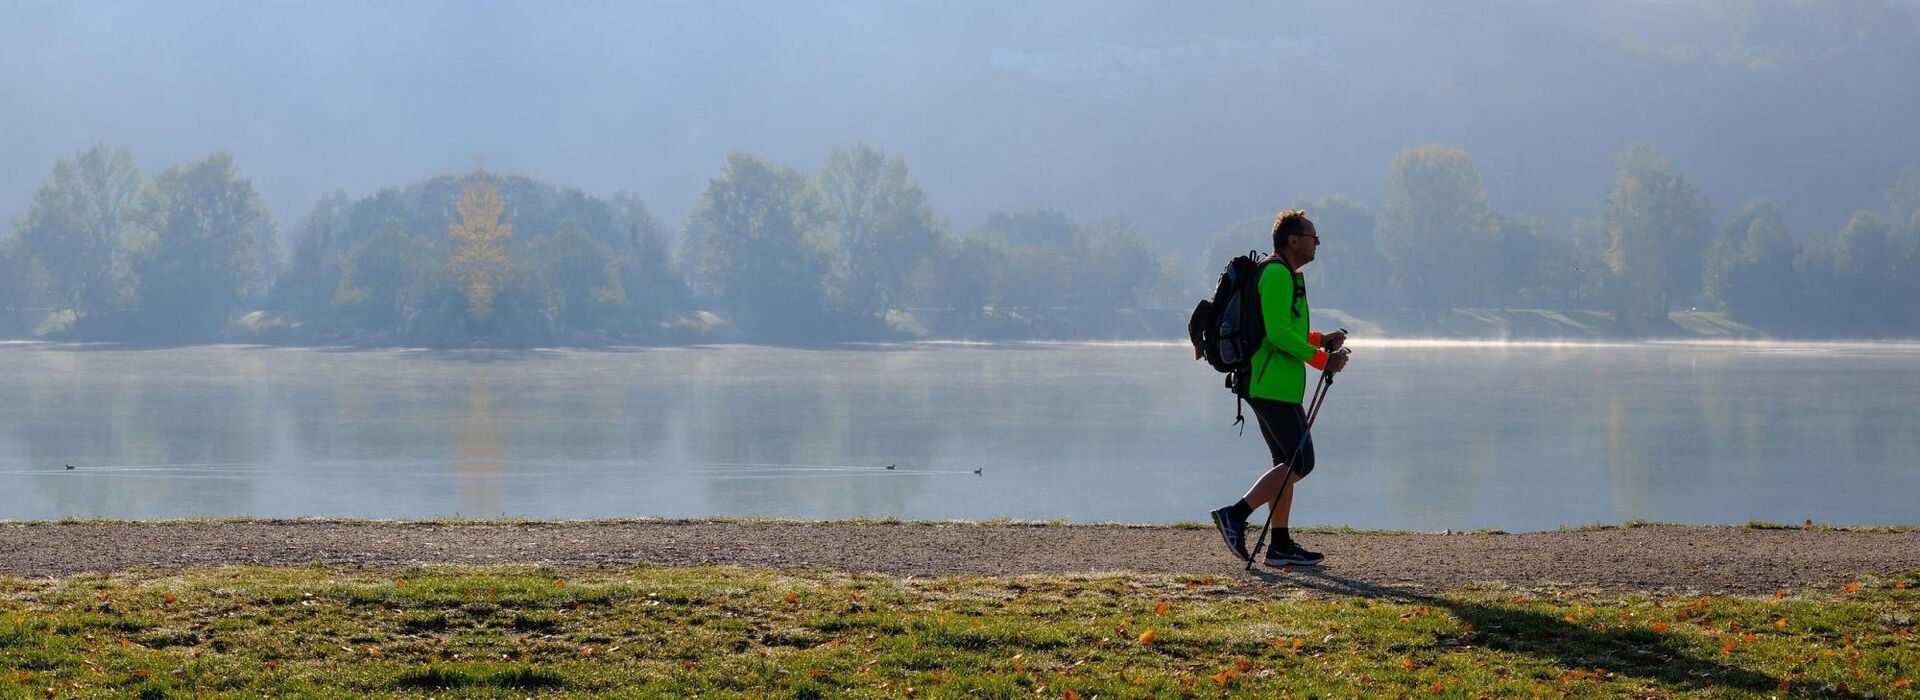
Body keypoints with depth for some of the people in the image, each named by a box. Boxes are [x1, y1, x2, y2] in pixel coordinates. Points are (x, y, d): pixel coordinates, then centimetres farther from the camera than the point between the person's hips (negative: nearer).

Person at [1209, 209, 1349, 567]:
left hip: (1268, 385, 11)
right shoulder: (1277, 274, -13)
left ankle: (1281, 545, 12)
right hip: (1274, 386, -11)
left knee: (1287, 462, 11)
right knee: (1300, 463, -10)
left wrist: (1321, 340, 18)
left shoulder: (1287, 275, 21)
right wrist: (1322, 359, -17)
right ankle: (1235, 515, -10)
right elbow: (1278, 333, -22)